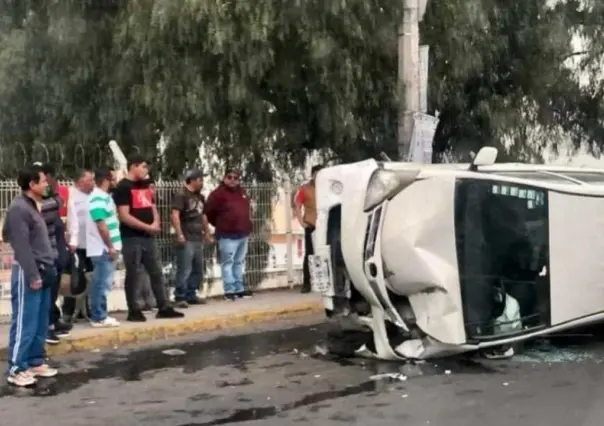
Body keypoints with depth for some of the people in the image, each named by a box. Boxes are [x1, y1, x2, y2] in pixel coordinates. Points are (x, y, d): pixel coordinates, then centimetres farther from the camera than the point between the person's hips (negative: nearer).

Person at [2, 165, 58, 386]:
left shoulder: (33, 206, 16)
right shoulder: (19, 209, -14)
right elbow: (22, 246, -19)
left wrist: (48, 268, 16)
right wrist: (32, 275, -19)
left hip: (41, 271, 10)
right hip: (27, 273, -10)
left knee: (40, 323, 13)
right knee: (25, 323, -5)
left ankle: (36, 362, 22)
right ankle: (16, 368, 1)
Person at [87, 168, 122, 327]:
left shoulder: (105, 197, 16)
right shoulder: (98, 199, -16)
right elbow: (101, 226, -22)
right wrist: (110, 247, -19)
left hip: (107, 248, 10)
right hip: (102, 249, -10)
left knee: (102, 284, 13)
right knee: (102, 284, -5)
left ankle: (100, 315, 20)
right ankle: (99, 317, 0)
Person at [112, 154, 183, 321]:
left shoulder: (145, 185, 15)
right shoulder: (123, 187, -10)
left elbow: (153, 208, 19)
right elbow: (124, 216, -17)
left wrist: (156, 223, -3)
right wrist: (148, 227, -14)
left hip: (148, 237, 8)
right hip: (132, 238, -8)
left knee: (156, 273, 10)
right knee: (132, 275, 0)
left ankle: (163, 308, 16)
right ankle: (133, 311, 8)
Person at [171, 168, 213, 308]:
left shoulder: (200, 197, 17)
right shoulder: (181, 195, -9)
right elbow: (175, 215, -19)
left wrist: (206, 232, 24)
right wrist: (179, 234, -25)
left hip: (198, 239, 9)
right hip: (186, 239, -9)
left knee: (197, 270, 12)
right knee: (184, 270, -9)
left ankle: (191, 295, 21)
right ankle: (180, 298, -3)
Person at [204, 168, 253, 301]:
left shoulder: (241, 192, 15)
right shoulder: (218, 193, -9)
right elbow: (208, 212, -7)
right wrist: (220, 225, 3)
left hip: (243, 233, 8)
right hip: (227, 235, -8)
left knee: (239, 262, 13)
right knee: (228, 263, -6)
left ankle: (239, 289, 20)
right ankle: (229, 290, -6)